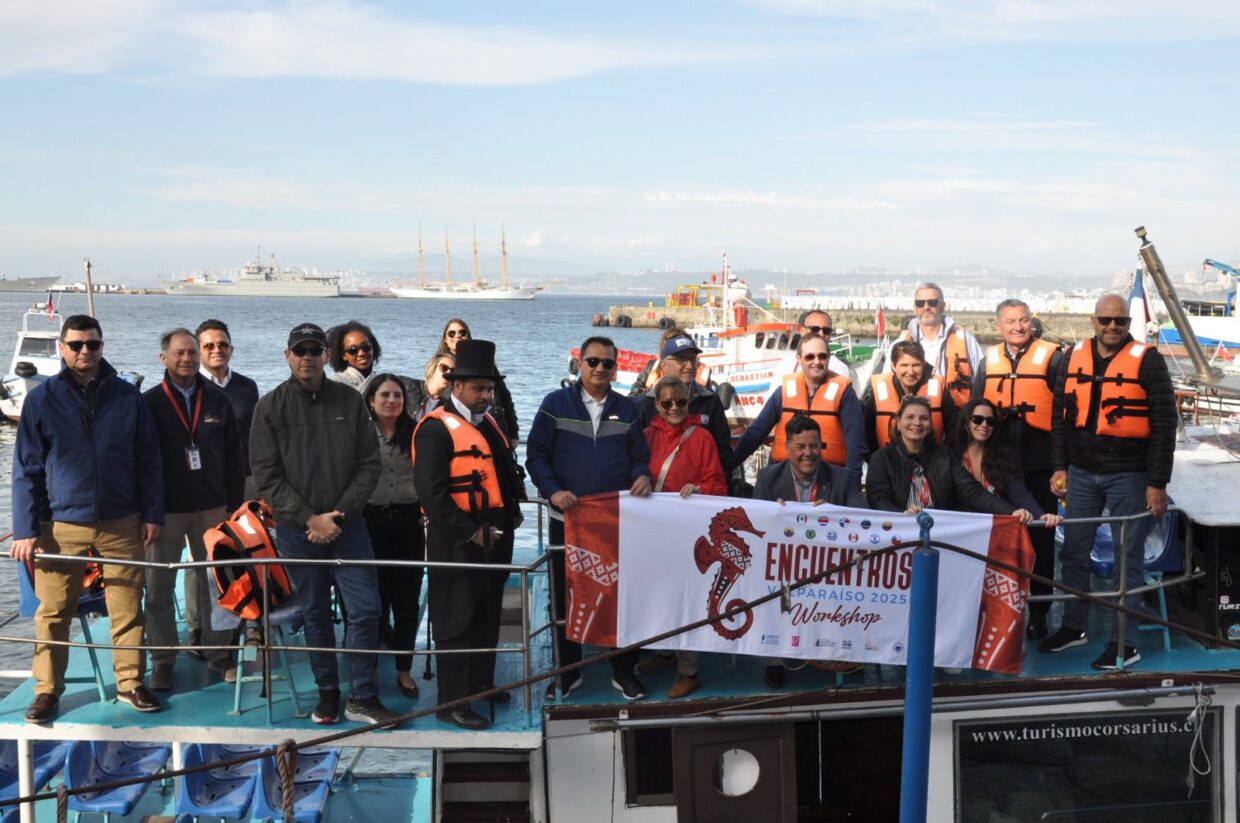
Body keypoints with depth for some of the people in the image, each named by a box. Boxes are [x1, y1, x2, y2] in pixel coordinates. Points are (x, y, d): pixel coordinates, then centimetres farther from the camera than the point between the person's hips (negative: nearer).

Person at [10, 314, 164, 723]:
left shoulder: (127, 397, 4)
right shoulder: (42, 399, 0)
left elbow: (148, 461, 9)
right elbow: (25, 470, 1)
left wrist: (152, 514, 5)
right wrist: (25, 530, -3)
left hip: (122, 524, 1)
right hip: (62, 525, -1)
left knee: (128, 609, 5)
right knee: (53, 612, 4)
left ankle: (130, 682, 18)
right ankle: (47, 690, 16)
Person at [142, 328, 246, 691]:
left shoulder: (218, 401, 5)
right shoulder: (148, 403, -2)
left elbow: (234, 456, 9)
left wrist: (234, 504, 5)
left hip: (212, 508, 2)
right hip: (165, 508, -2)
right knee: (159, 587, 3)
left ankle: (218, 652, 18)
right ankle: (163, 660, 13)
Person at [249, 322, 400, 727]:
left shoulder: (349, 401, 2)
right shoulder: (271, 407, -1)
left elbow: (370, 465, 1)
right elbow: (266, 476, -5)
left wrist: (339, 514, -9)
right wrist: (309, 519, -12)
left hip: (346, 524, 1)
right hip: (296, 529, -1)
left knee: (365, 608, -4)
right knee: (315, 613, 9)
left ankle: (361, 697, 8)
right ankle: (327, 693, 23)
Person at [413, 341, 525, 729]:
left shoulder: (487, 422, 13)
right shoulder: (436, 428, -15)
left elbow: (506, 472, 22)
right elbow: (430, 491, -21)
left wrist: (511, 515, 9)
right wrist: (470, 531, -21)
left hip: (494, 537, 9)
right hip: (457, 542, -9)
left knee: (487, 615, 19)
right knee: (457, 620, -1)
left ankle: (481, 682, 34)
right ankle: (452, 701, 7)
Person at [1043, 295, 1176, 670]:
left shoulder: (1147, 360, -7)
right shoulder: (1074, 357, 6)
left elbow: (1164, 424, -8)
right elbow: (1060, 414, 12)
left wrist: (1158, 483, -11)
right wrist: (1060, 466, 6)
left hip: (1129, 475, -4)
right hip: (1081, 473, 5)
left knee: (1128, 558, 1)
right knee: (1073, 553, 11)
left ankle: (1125, 642, 9)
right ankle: (1073, 627, 26)